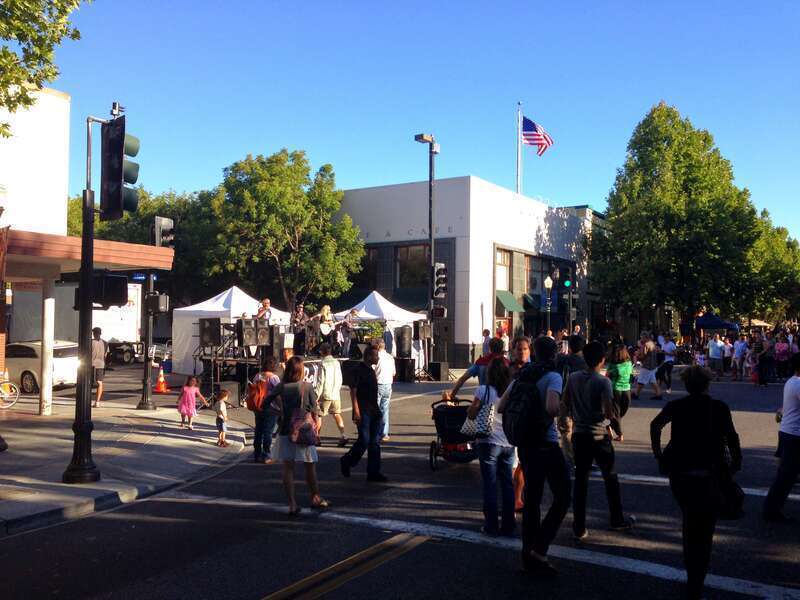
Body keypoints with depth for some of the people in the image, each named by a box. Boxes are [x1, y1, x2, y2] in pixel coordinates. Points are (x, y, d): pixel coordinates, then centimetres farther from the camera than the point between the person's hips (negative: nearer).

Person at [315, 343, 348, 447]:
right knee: (337, 414, 8)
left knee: (320, 416, 6)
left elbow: (321, 381, -13)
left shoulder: (323, 364, -11)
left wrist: (317, 395, -9)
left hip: (325, 394, -5)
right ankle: (342, 436, -3)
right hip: (336, 394, 5)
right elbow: (340, 379, 11)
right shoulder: (336, 363, 6)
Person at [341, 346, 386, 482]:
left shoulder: (371, 370, 15)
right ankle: (346, 461, 16)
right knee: (364, 440, -7)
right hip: (363, 412, -8)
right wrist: (356, 411, -21)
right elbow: (353, 391, -15)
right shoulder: (359, 370, -11)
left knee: (375, 442, 6)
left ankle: (373, 473, 10)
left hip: (373, 411, 8)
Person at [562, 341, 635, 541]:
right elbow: (609, 413, -20)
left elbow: (564, 406, 4)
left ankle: (579, 528, 9)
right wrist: (614, 414, 1)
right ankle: (617, 520, 31)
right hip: (599, 436, -4)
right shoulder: (603, 382, -15)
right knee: (611, 478, 16)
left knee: (580, 480, 8)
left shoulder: (573, 378, -1)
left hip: (579, 435, 4)